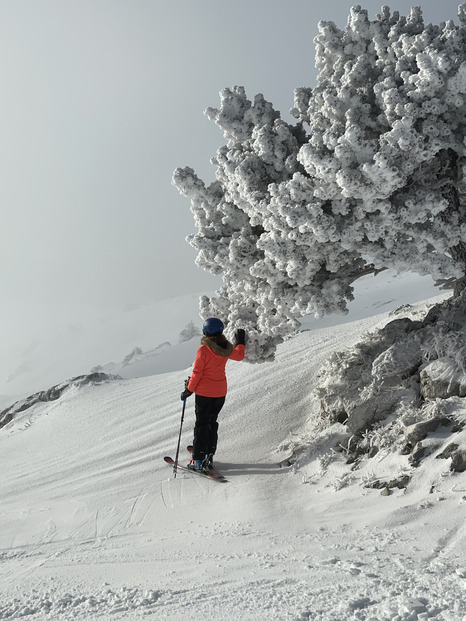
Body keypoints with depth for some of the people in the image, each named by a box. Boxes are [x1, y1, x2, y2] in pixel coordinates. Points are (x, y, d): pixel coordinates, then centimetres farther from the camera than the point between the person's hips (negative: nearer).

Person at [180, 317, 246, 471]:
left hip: (204, 392, -5)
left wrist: (189, 390, -3)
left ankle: (198, 460, 6)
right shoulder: (227, 348, -3)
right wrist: (240, 342, 36)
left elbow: (197, 373, -15)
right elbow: (239, 356, 18)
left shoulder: (203, 350, -19)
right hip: (221, 392, 5)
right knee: (212, 422, 18)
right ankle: (209, 456, 20)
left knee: (201, 424, 4)